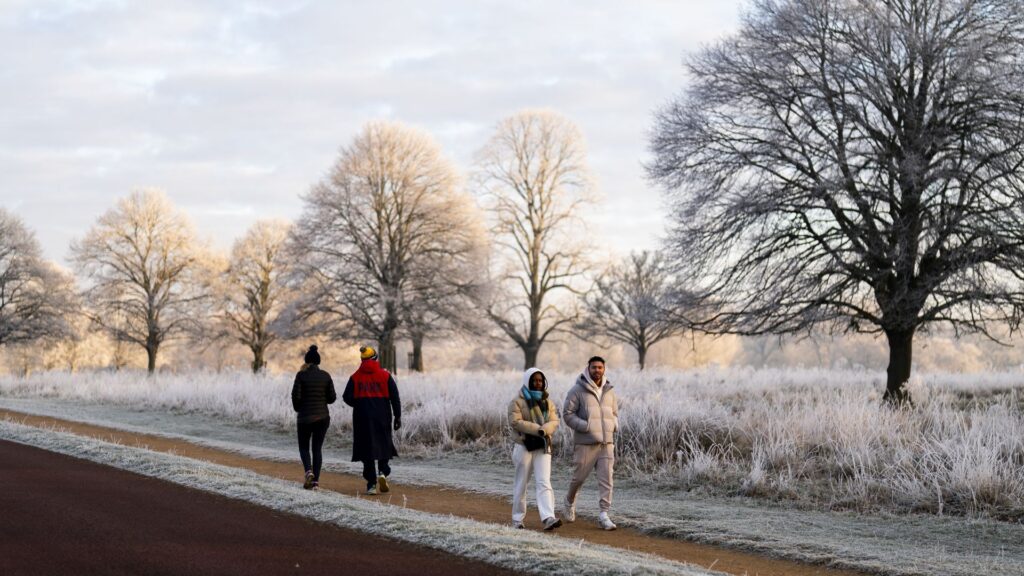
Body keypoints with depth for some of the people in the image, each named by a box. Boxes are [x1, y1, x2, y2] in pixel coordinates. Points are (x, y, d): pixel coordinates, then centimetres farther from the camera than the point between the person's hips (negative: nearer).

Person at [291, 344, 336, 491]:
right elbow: (332, 398, 1)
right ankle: (316, 481, 1)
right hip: (323, 417, 2)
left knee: (304, 447, 12)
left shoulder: (301, 375, -8)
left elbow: (296, 395, -11)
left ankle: (309, 471, -14)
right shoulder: (325, 376, 0)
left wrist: (298, 409, 8)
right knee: (317, 448, 8)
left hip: (305, 417, -2)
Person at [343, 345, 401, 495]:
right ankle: (383, 472, -9)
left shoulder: (355, 377, 1)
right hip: (382, 417, 0)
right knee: (383, 445, 15)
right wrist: (398, 416, 2)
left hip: (363, 419, 0)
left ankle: (371, 484, -1)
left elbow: (347, 397, -1)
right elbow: (394, 397, -3)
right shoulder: (385, 375, 0)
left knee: (367, 449, 3)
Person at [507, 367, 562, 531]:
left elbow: (554, 422, 1)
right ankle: (517, 518, 17)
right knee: (521, 484, 6)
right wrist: (538, 429, -24)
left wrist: (544, 431, -21)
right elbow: (515, 421, -17)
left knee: (544, 483, -10)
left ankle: (548, 518, -21)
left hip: (543, 447, 3)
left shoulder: (547, 402, 10)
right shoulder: (517, 401, -4)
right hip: (524, 447, -3)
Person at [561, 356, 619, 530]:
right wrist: (586, 427, -17)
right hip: (586, 443, -3)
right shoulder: (578, 390, -5)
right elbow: (567, 414, -8)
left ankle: (604, 515, -6)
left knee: (606, 478, -6)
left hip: (606, 443, 4)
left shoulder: (609, 391, 10)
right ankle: (569, 503, 33)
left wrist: (613, 425, -1)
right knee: (579, 476, 6)